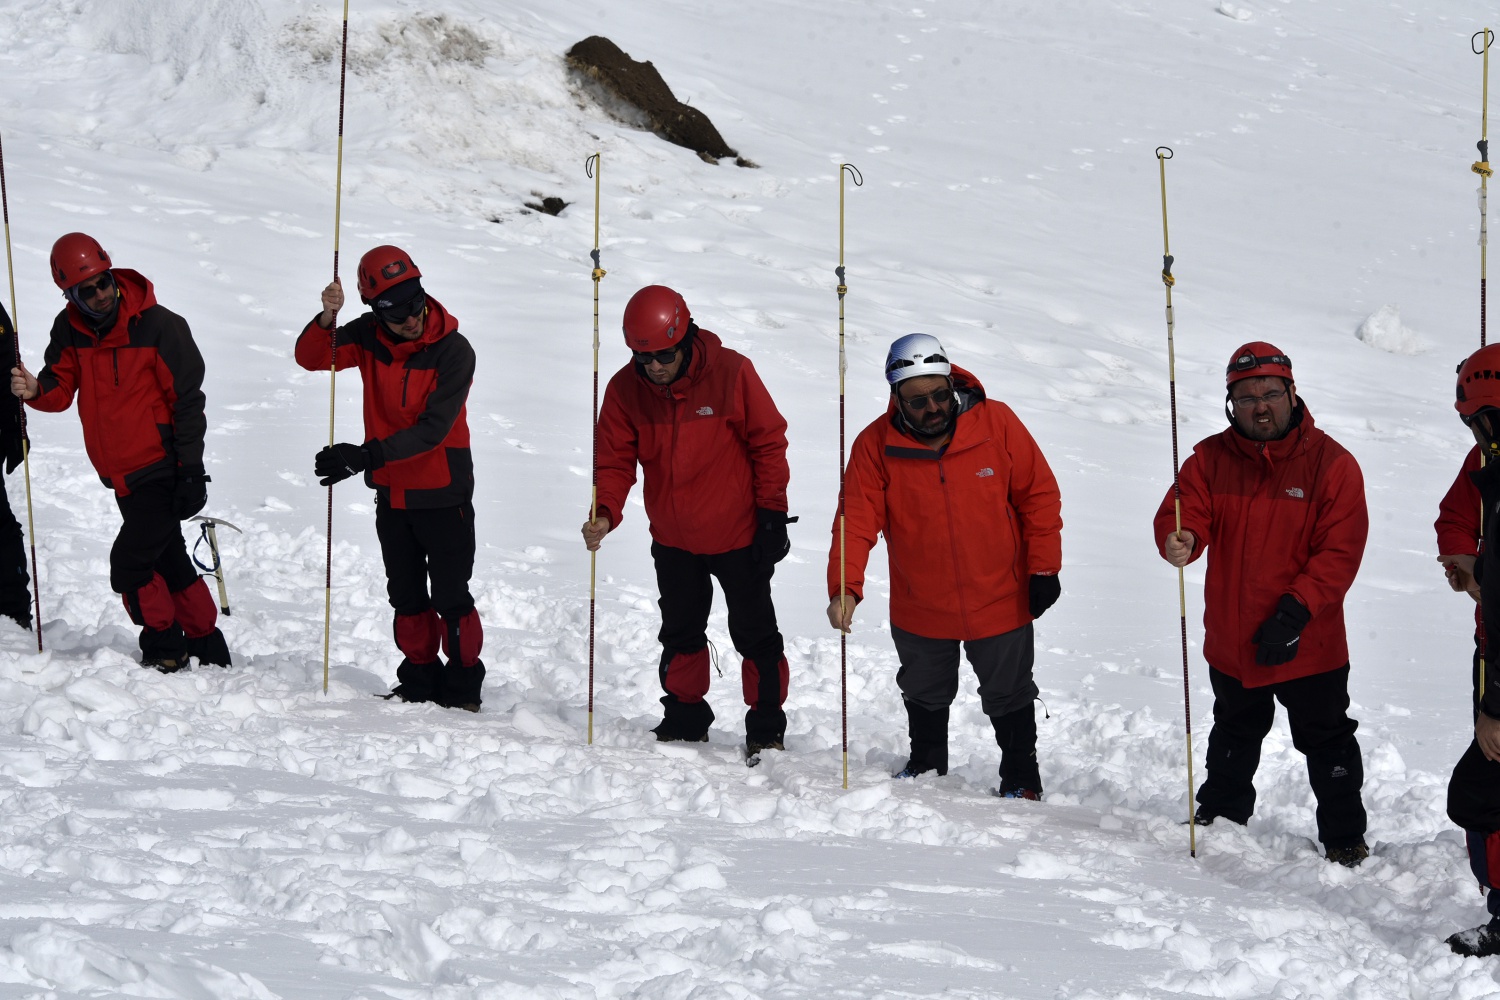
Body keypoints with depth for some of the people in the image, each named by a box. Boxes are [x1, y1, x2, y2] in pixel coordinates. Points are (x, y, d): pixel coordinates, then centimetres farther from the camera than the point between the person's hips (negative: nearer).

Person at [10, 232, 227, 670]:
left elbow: (188, 400, -12)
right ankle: (206, 645, 29)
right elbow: (61, 388, 0)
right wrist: (36, 390, -25)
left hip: (162, 469, -7)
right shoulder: (70, 330, 0)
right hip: (121, 474, 7)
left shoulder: (158, 325, -15)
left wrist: (190, 471, -15)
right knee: (167, 558, 16)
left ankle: (163, 647, 6)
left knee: (130, 561, -12)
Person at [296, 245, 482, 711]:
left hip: (442, 494, -5)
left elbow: (432, 429, -23)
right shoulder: (369, 336, -5)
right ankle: (420, 679, 26)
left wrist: (365, 455, -31)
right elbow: (310, 358, -10)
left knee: (451, 599, -1)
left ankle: (463, 684, 12)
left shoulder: (454, 351, -18)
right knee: (407, 598, 14)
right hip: (392, 493, 5)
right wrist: (327, 318, -30)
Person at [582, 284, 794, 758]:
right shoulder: (625, 389, -11)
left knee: (755, 635, 5)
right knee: (679, 634, 17)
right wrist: (603, 514, -25)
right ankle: (685, 718, 34)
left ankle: (766, 730, 17)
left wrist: (772, 513, -10)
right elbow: (614, 461, -7)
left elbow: (769, 443, -10)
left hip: (737, 534, -4)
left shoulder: (731, 373, -19)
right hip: (672, 540, 4)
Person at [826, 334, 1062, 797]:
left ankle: (1021, 775, 34)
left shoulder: (997, 423, -17)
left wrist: (1043, 568, -8)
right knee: (925, 693, 25)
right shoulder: (876, 445, -16)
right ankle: (927, 762, 48)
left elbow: (1039, 494, -8)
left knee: (1009, 696, 15)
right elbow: (857, 520, -18)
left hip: (999, 601, -2)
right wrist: (845, 586, -32)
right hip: (919, 611, 2)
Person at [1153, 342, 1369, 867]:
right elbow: (1182, 515, -9)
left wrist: (1295, 613, -23)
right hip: (1231, 642, 3)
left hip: (1309, 645, -3)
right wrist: (1179, 540, -35)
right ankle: (1220, 818, 42)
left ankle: (1345, 838, 22)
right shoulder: (1210, 459, -1)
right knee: (1234, 739, 24)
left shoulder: (1331, 464, -11)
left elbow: (1340, 552, -14)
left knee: (1327, 742, 7)